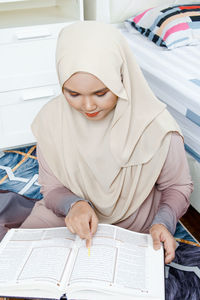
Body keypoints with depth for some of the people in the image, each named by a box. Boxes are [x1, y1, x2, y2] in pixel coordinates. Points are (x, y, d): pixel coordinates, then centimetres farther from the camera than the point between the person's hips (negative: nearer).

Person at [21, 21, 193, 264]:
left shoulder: (156, 126, -22)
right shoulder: (51, 119, -15)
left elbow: (177, 187, -4)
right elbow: (51, 187, -4)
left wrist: (164, 222, -24)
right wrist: (73, 204, -27)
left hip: (134, 227, -1)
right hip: (70, 217, 2)